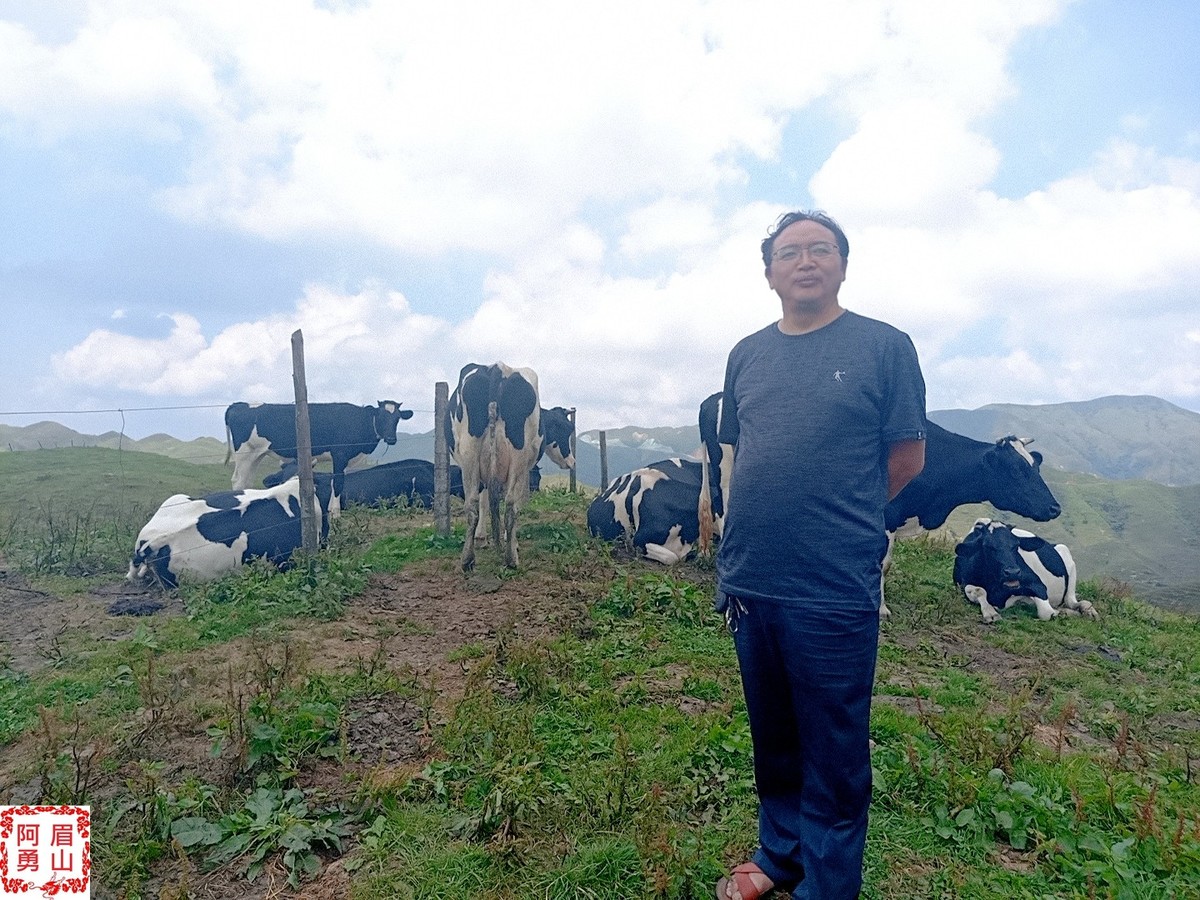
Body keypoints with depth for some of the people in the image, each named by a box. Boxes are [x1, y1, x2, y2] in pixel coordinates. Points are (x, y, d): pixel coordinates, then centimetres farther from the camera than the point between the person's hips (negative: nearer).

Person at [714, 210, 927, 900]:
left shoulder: (885, 346, -2)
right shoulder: (747, 355, 11)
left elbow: (907, 458, -1)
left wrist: (838, 511, 2)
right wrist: (763, 517, 7)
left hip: (834, 591, -5)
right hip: (747, 581, 5)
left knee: (833, 755, 10)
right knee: (773, 740, 21)